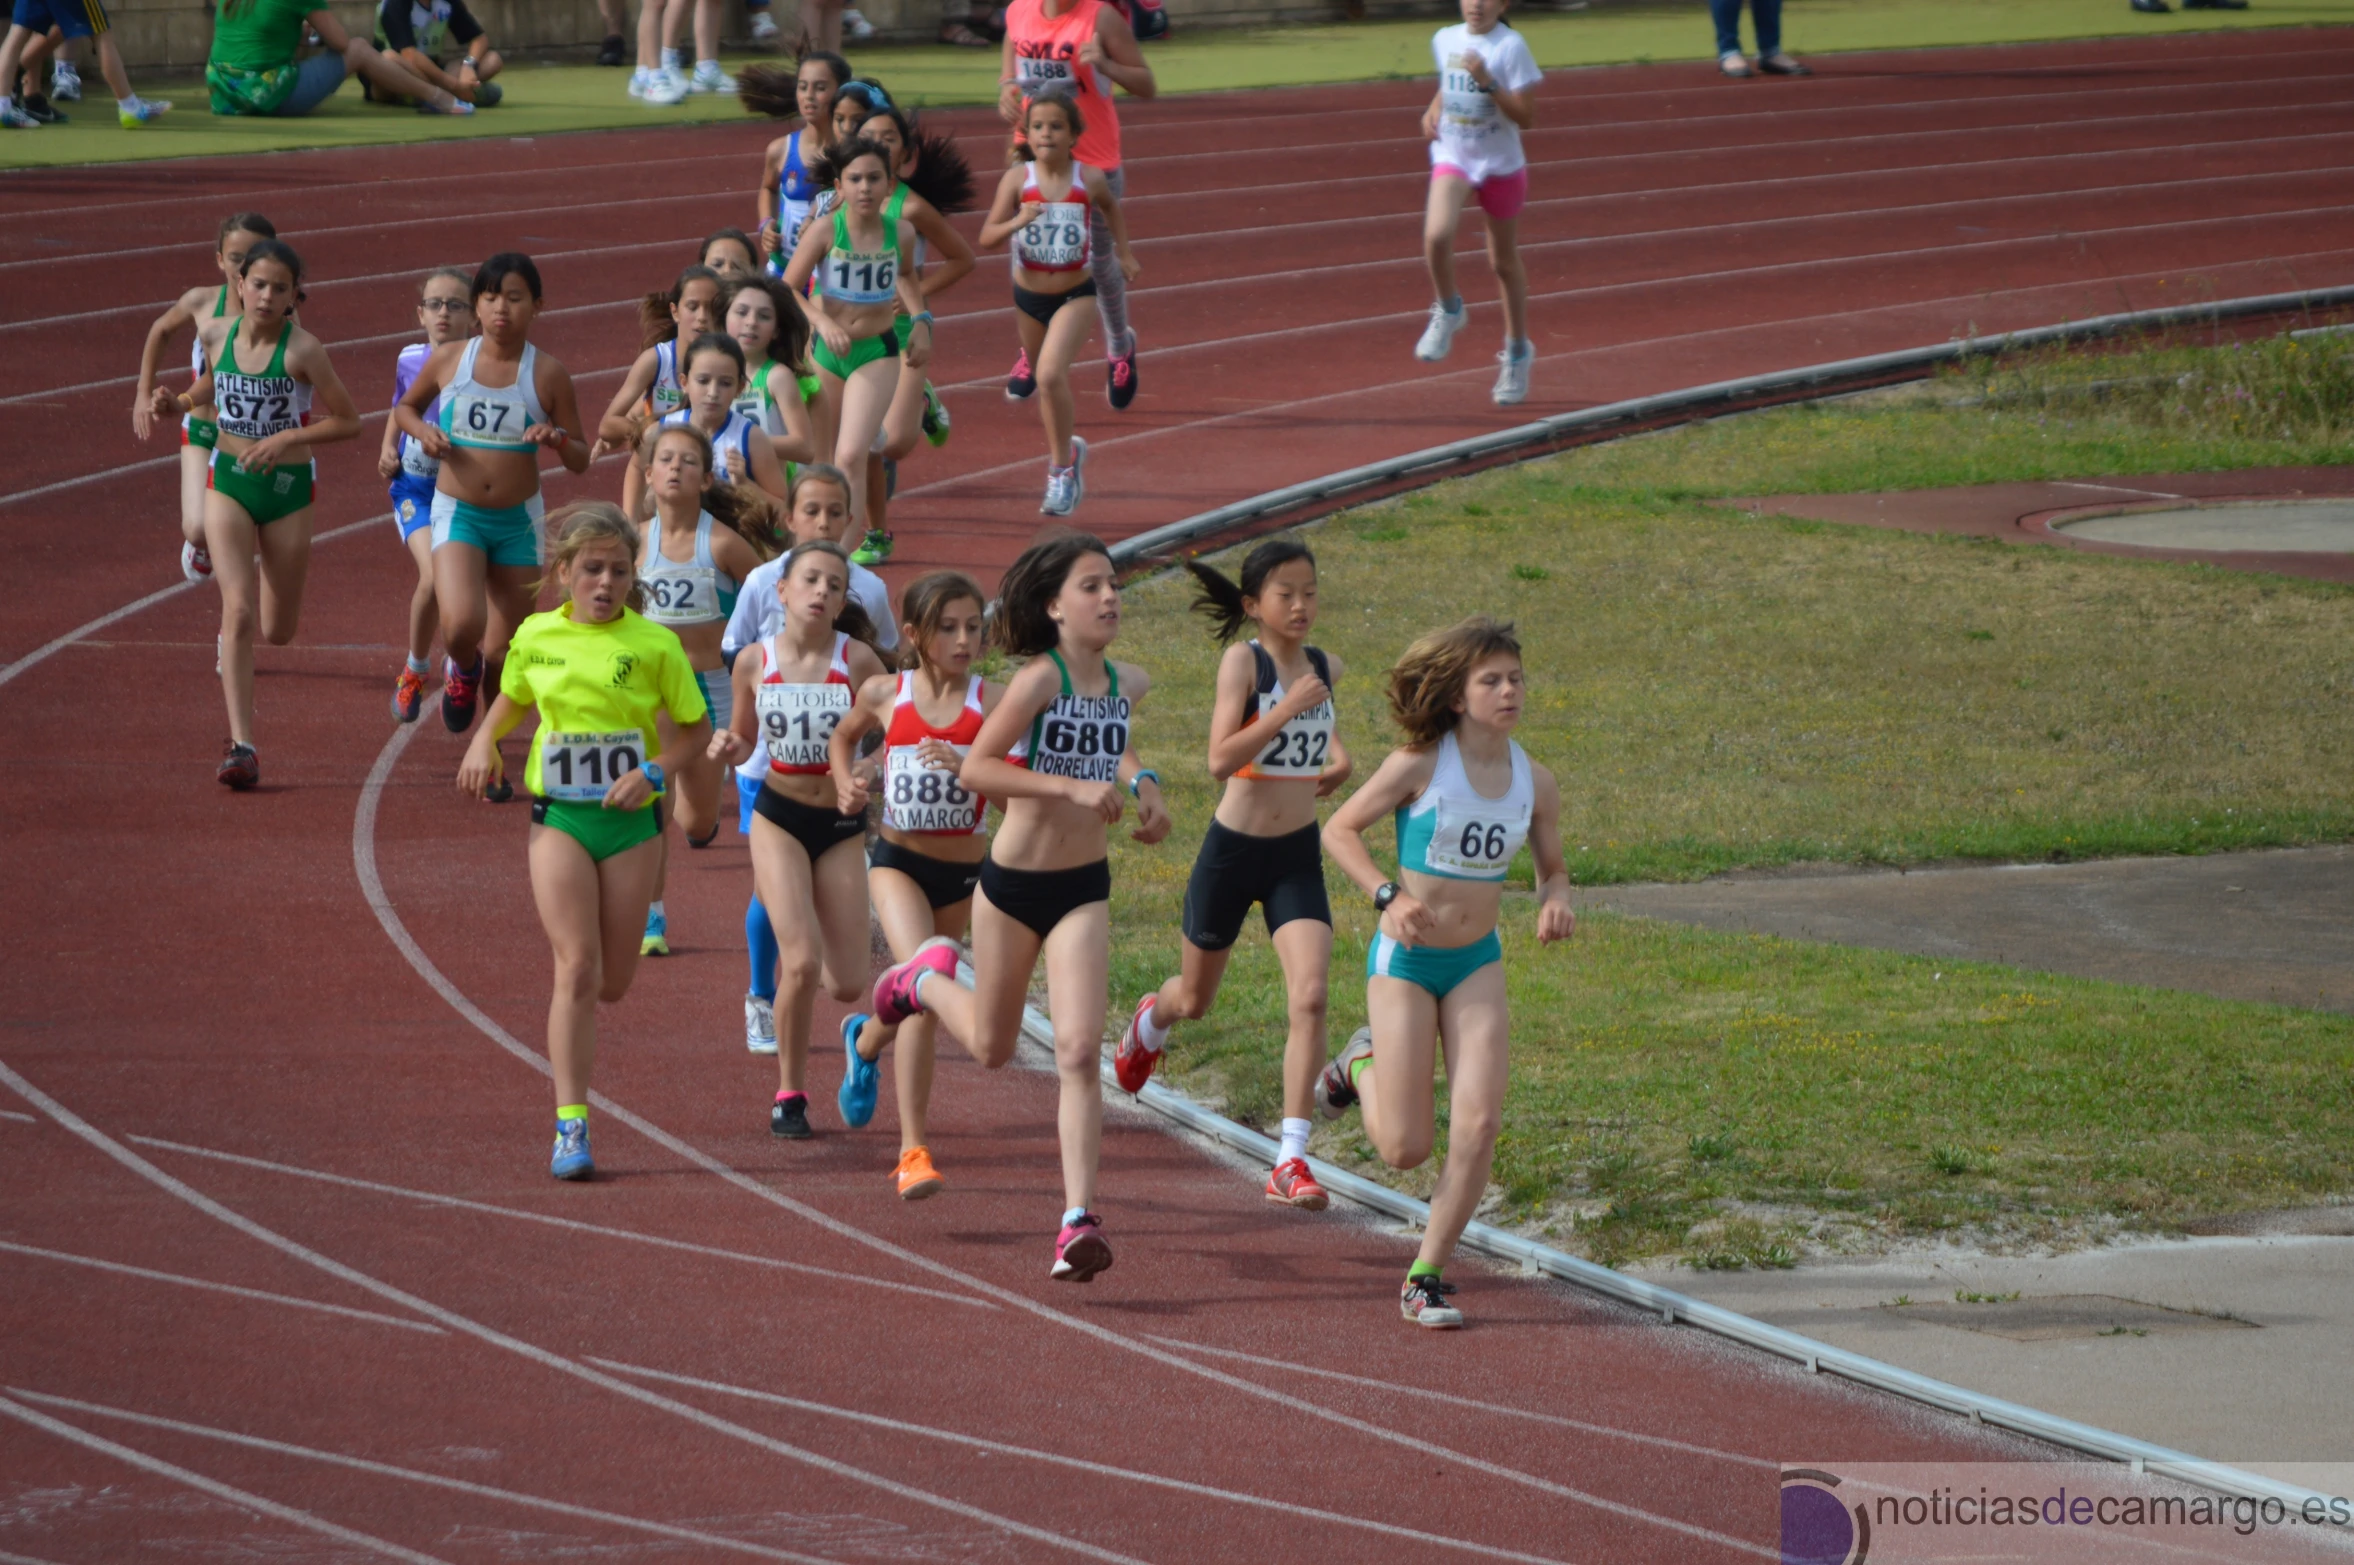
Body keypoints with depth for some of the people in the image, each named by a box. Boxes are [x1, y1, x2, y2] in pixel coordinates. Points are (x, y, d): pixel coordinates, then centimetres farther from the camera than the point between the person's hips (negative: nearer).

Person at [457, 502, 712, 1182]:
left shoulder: (653, 645, -5)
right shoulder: (536, 636, 1)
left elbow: (696, 728, 2)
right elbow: (513, 698, 21)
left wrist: (655, 772, -15)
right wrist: (484, 742, 2)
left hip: (631, 822, 0)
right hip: (559, 820, 0)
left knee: (613, 981, 7)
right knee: (577, 969, -13)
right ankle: (571, 1126, -12)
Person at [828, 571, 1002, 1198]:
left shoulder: (993, 702, -8)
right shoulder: (886, 694, -2)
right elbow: (846, 734, 20)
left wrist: (965, 768, -28)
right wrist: (846, 783, 3)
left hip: (963, 874, 2)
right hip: (898, 860, -2)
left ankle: (865, 1040, 58)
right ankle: (913, 1151, -21)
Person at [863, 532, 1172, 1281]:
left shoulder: (1127, 683, 0)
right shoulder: (1040, 677, -18)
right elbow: (973, 769, -26)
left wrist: (1141, 783, 5)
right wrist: (1070, 787, -34)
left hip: (1084, 889, 3)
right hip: (1013, 882, -3)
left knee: (1080, 1052, -13)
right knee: (992, 1047, 18)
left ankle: (1078, 1218, -13)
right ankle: (929, 976, 50)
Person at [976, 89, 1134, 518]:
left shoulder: (1089, 179, -8)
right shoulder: (1017, 179, -10)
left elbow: (1111, 207, 16)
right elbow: (987, 238, -13)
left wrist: (1124, 252, 15)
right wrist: (1017, 222, -31)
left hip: (1076, 294, -2)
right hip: (1029, 296, 2)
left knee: (1050, 374, -22)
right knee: (1049, 385, 19)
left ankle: (1061, 466, -10)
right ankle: (1067, 454, 45)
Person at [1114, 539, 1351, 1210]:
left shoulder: (1325, 668, 2)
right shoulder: (1243, 660, -15)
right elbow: (1220, 759, -28)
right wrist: (1288, 709, -32)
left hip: (1298, 857, 3)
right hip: (1233, 848, -3)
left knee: (1309, 998, -17)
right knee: (1195, 1000, 18)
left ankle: (1291, 1163, -18)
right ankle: (1151, 1022, 58)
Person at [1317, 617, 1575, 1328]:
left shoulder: (1534, 783, -2)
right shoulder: (1419, 764, -14)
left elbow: (1552, 868, 12)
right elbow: (1340, 829, -6)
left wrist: (1556, 903, -12)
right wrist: (1389, 896, -21)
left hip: (1477, 965, 3)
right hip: (1404, 958, -3)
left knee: (1479, 1124, -13)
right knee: (1405, 1149, -3)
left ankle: (1427, 1275, 2)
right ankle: (1363, 1064, 31)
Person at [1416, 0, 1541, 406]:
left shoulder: (1511, 47, -14)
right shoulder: (1445, 40, 2)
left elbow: (1526, 116, -16)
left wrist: (1487, 81, -28)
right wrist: (1433, 111, 2)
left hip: (1501, 163, -3)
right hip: (1453, 158, 3)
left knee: (1504, 262, 12)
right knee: (1436, 235, -25)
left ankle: (1517, 351, 29)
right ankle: (1448, 311, 2)